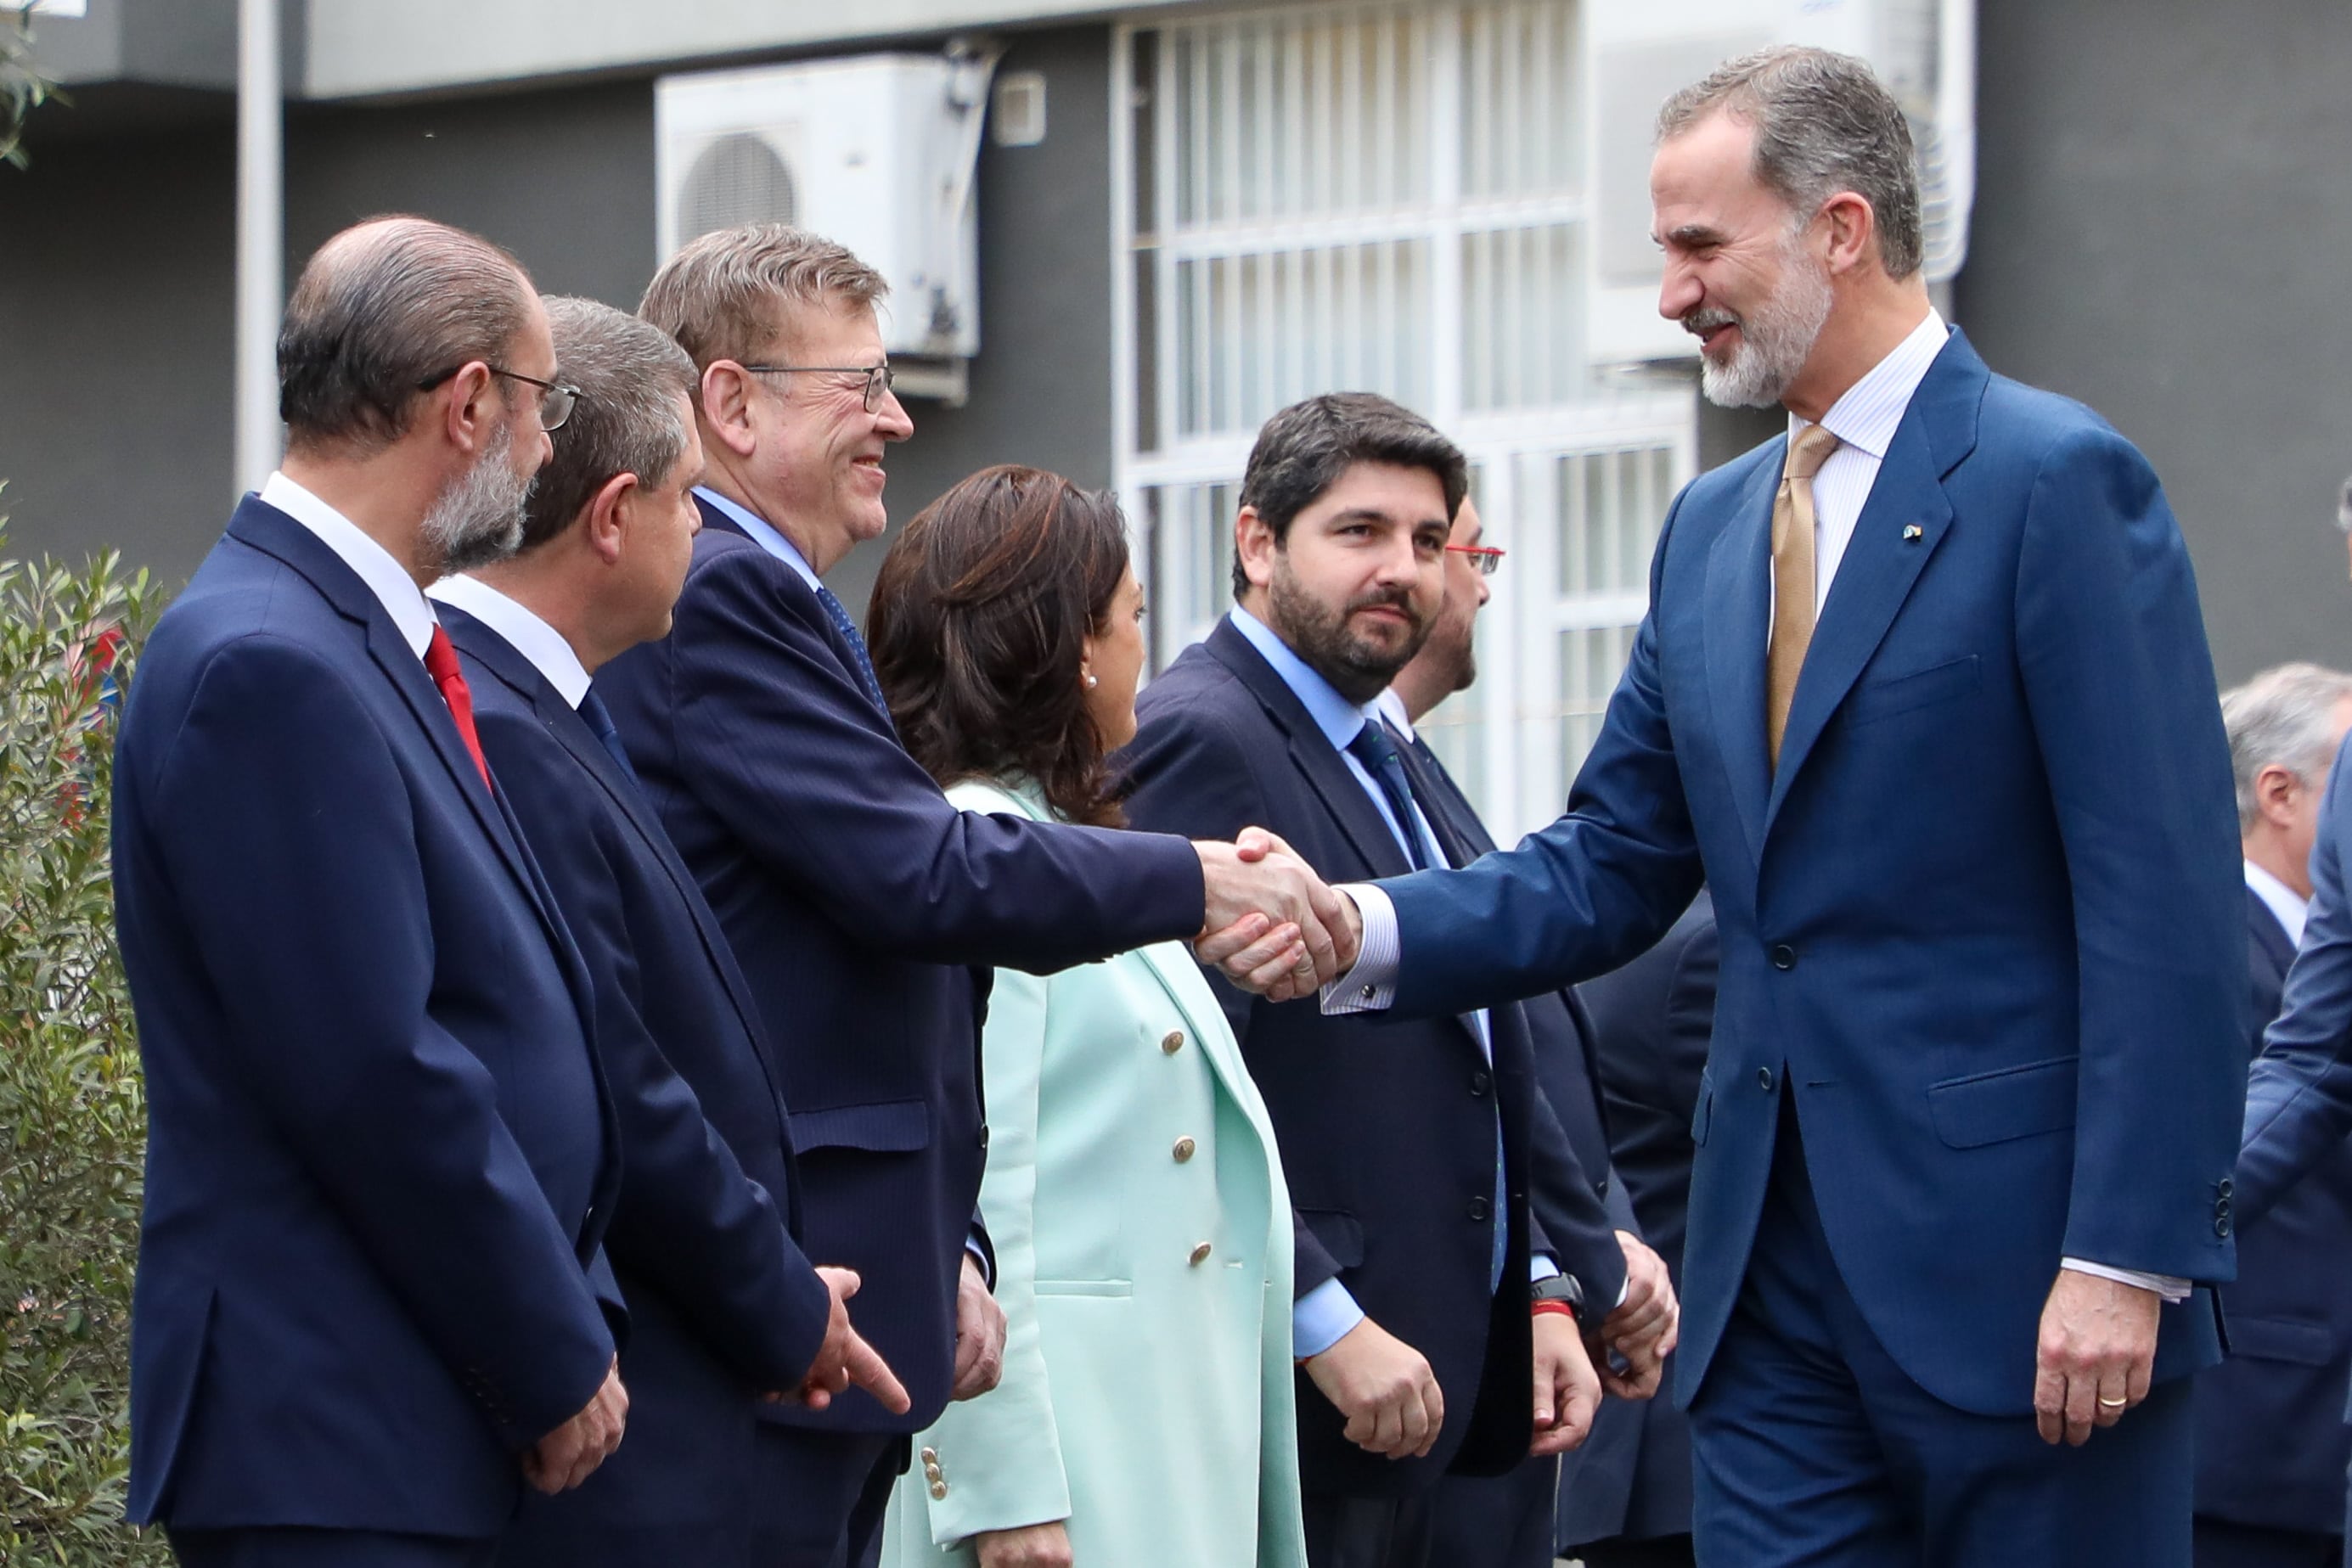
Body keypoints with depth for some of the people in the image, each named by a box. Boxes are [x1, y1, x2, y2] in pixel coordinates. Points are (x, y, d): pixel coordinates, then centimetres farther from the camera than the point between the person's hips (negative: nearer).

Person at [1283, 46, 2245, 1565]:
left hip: (2014, 1259, -7)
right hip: (1777, 1270, 7)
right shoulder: (1711, 528, 15)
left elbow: (2165, 901, -13)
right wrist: (1369, 928, -3)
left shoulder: (2059, 482, -8)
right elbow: (1611, 869, 15)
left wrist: (2125, 1253, -18)